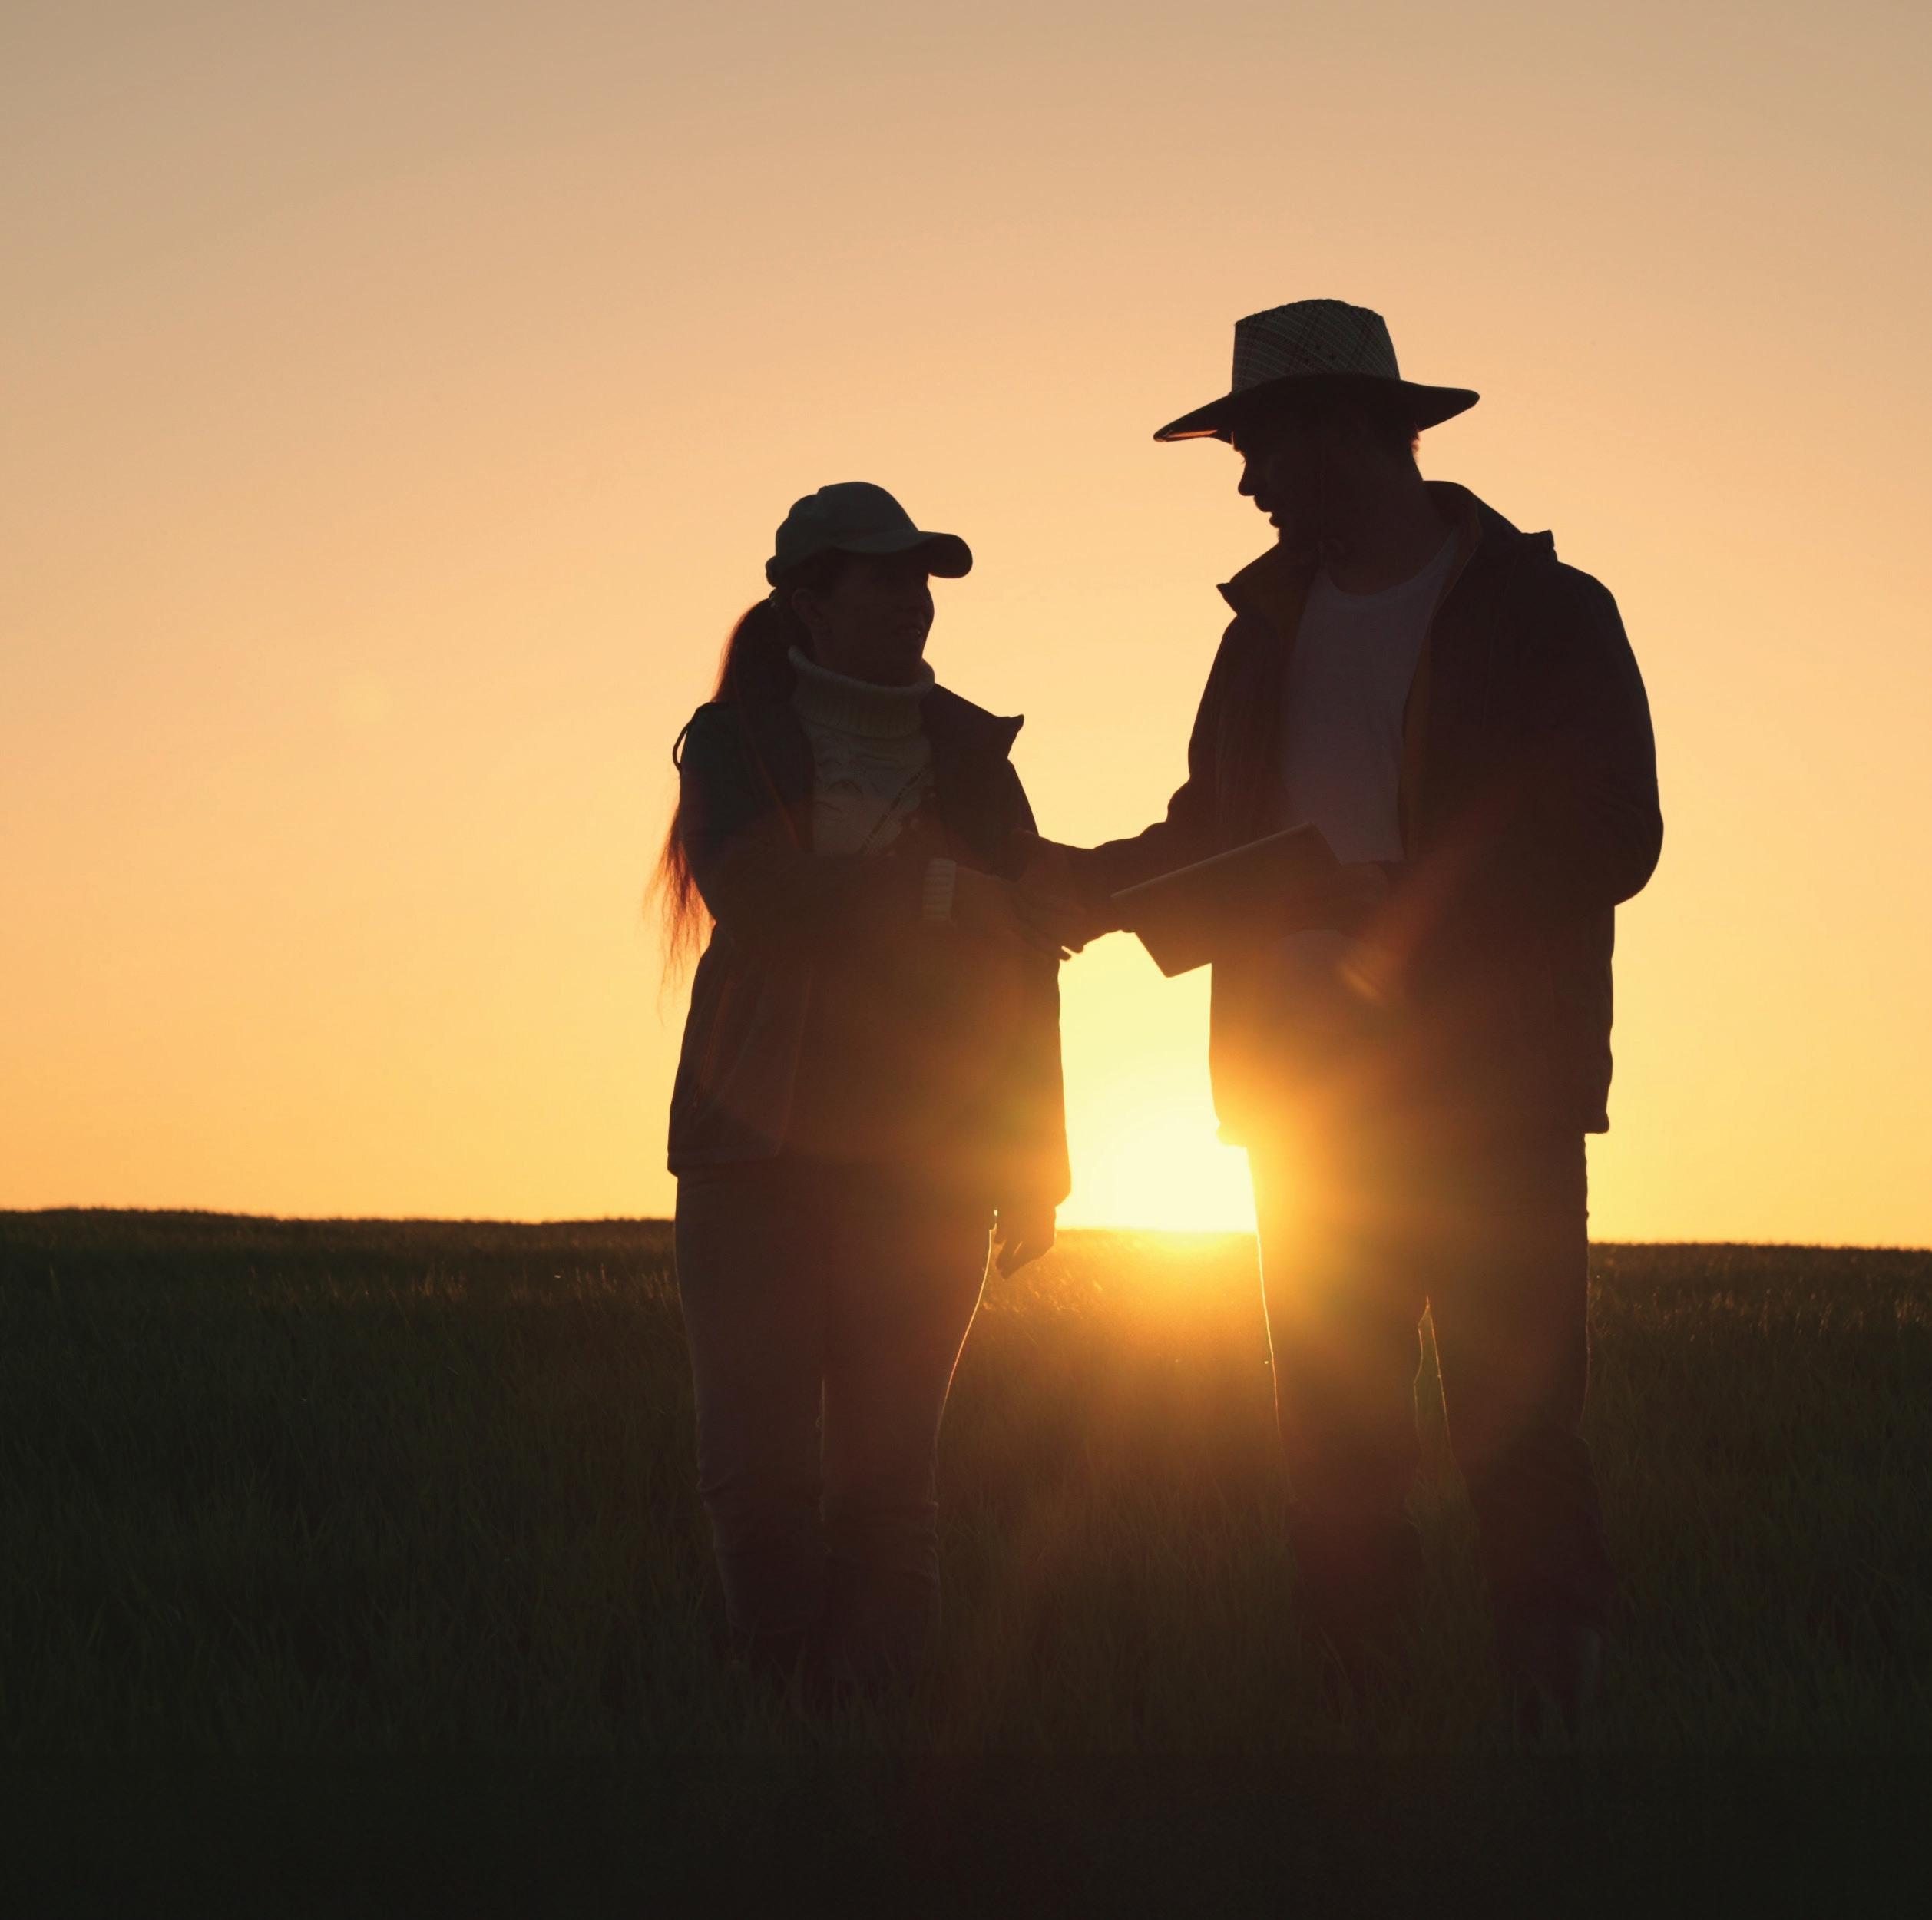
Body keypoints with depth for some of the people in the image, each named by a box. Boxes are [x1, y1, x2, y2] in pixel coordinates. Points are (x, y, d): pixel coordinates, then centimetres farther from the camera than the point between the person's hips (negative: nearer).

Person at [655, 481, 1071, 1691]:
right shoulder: (735, 741, 6)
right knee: (757, 1465, -4)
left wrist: (1036, 1164, 5)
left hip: (924, 1150, 1)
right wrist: (933, 890, -18)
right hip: (758, 1140, -1)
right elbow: (754, 893, -13)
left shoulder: (971, 754, 11)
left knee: (884, 1473, -4)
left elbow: (1026, 967, 10)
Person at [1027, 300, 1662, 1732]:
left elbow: (1612, 841, -9)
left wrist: (1407, 908, -19)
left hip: (1495, 1089, -5)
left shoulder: (1541, 613, -1)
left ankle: (1556, 1710, 1)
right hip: (1310, 1088, 5)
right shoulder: (1275, 619, 15)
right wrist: (1088, 879, 2)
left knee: (1517, 1433, -6)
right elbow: (1216, 834, 20)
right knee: (1335, 1452, 5)